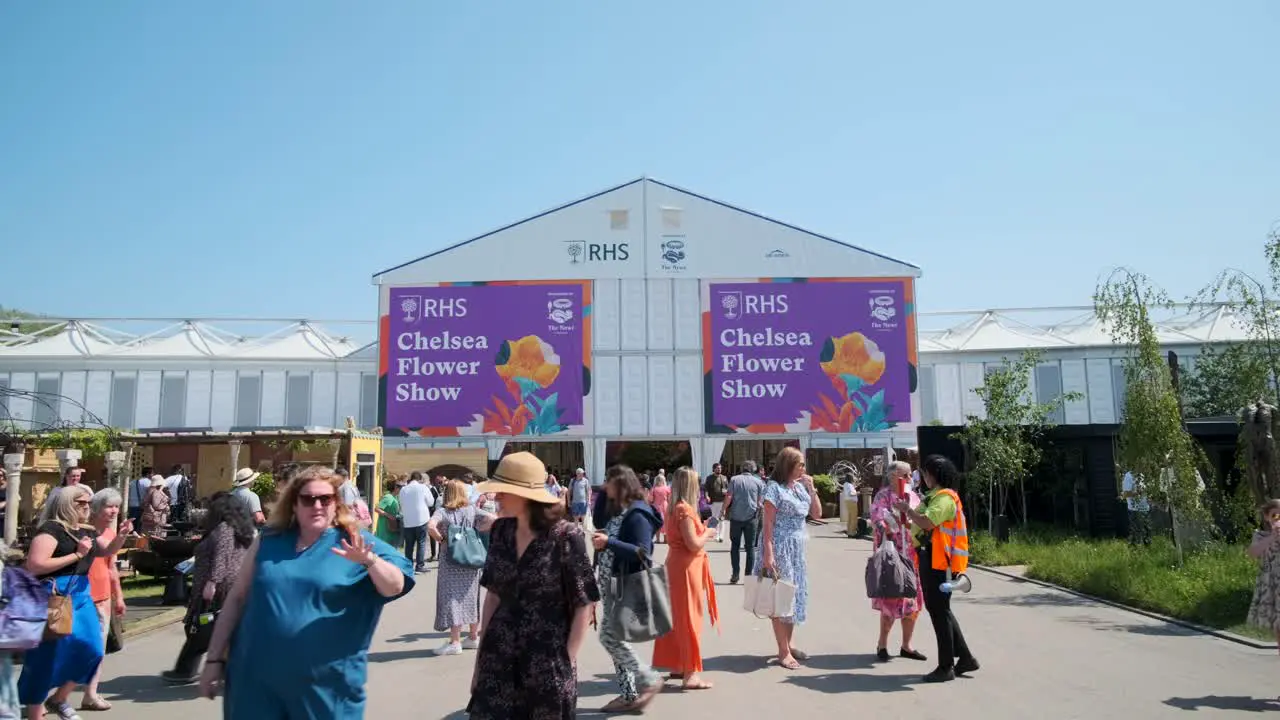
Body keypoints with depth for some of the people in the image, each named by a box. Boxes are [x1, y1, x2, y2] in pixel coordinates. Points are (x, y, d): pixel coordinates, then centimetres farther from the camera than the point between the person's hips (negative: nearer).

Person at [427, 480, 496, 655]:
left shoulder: (443, 511, -6)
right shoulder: (472, 510, 2)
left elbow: (430, 526, -25)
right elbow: (492, 520, -10)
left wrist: (440, 538, -9)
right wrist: (477, 531, 2)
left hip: (451, 561, -4)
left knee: (451, 598, 0)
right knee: (470, 597, 15)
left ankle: (455, 642, -2)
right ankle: (473, 637, 24)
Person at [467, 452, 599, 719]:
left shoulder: (565, 537, -14)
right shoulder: (500, 532, 1)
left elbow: (584, 605, -9)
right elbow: (493, 594, 10)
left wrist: (566, 664, -10)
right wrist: (481, 656, 9)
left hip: (548, 662, -4)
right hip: (499, 658, 4)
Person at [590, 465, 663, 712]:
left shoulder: (637, 514, -18)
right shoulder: (619, 511, 9)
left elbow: (643, 552, -23)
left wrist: (608, 542, -27)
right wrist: (601, 493, 10)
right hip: (612, 585, 10)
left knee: (609, 636, -9)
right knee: (614, 637, 12)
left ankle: (649, 680, 3)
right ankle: (629, 695, 20)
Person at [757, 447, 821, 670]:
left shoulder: (801, 487, 11)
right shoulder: (774, 487, -10)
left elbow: (817, 514, 13)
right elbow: (768, 523, -13)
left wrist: (811, 489, 2)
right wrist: (768, 553, -19)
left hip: (798, 549, 7)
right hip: (780, 547, -7)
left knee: (795, 594, 12)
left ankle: (790, 644, 24)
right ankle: (783, 652, 3)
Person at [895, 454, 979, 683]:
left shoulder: (945, 498, -14)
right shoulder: (932, 496, 17)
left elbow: (927, 522, -28)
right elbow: (920, 527, 19)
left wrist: (907, 509, -16)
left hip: (938, 562, -10)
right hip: (929, 559, 10)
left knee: (939, 611, -3)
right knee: (938, 610, 15)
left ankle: (946, 667, 5)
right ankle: (965, 657, 25)